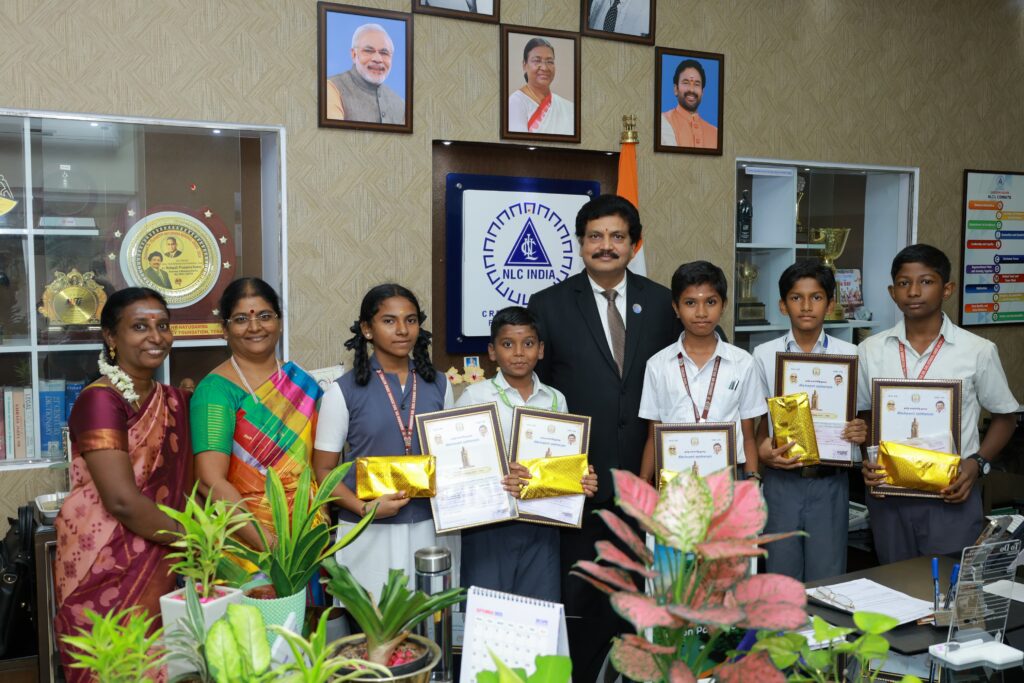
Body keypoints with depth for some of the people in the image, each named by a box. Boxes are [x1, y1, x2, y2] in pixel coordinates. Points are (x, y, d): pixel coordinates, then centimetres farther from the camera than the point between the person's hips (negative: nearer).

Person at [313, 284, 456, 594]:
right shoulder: (343, 391, -3)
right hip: (370, 534, -2)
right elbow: (324, 469, -1)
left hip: (433, 530, 3)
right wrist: (364, 508, -17)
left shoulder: (438, 385, 7)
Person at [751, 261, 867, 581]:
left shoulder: (849, 355, 1)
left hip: (830, 481, 0)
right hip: (781, 480, 0)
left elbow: (858, 415, 6)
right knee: (781, 578, 10)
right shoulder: (764, 355, 1)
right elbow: (759, 419, 5)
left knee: (827, 579, 9)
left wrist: (861, 432, -17)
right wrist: (762, 451, -14)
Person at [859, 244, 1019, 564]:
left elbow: (1004, 415, 7)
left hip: (951, 495, -2)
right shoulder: (870, 350, 1)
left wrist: (977, 463, -8)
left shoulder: (979, 351, -4)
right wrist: (866, 460, -6)